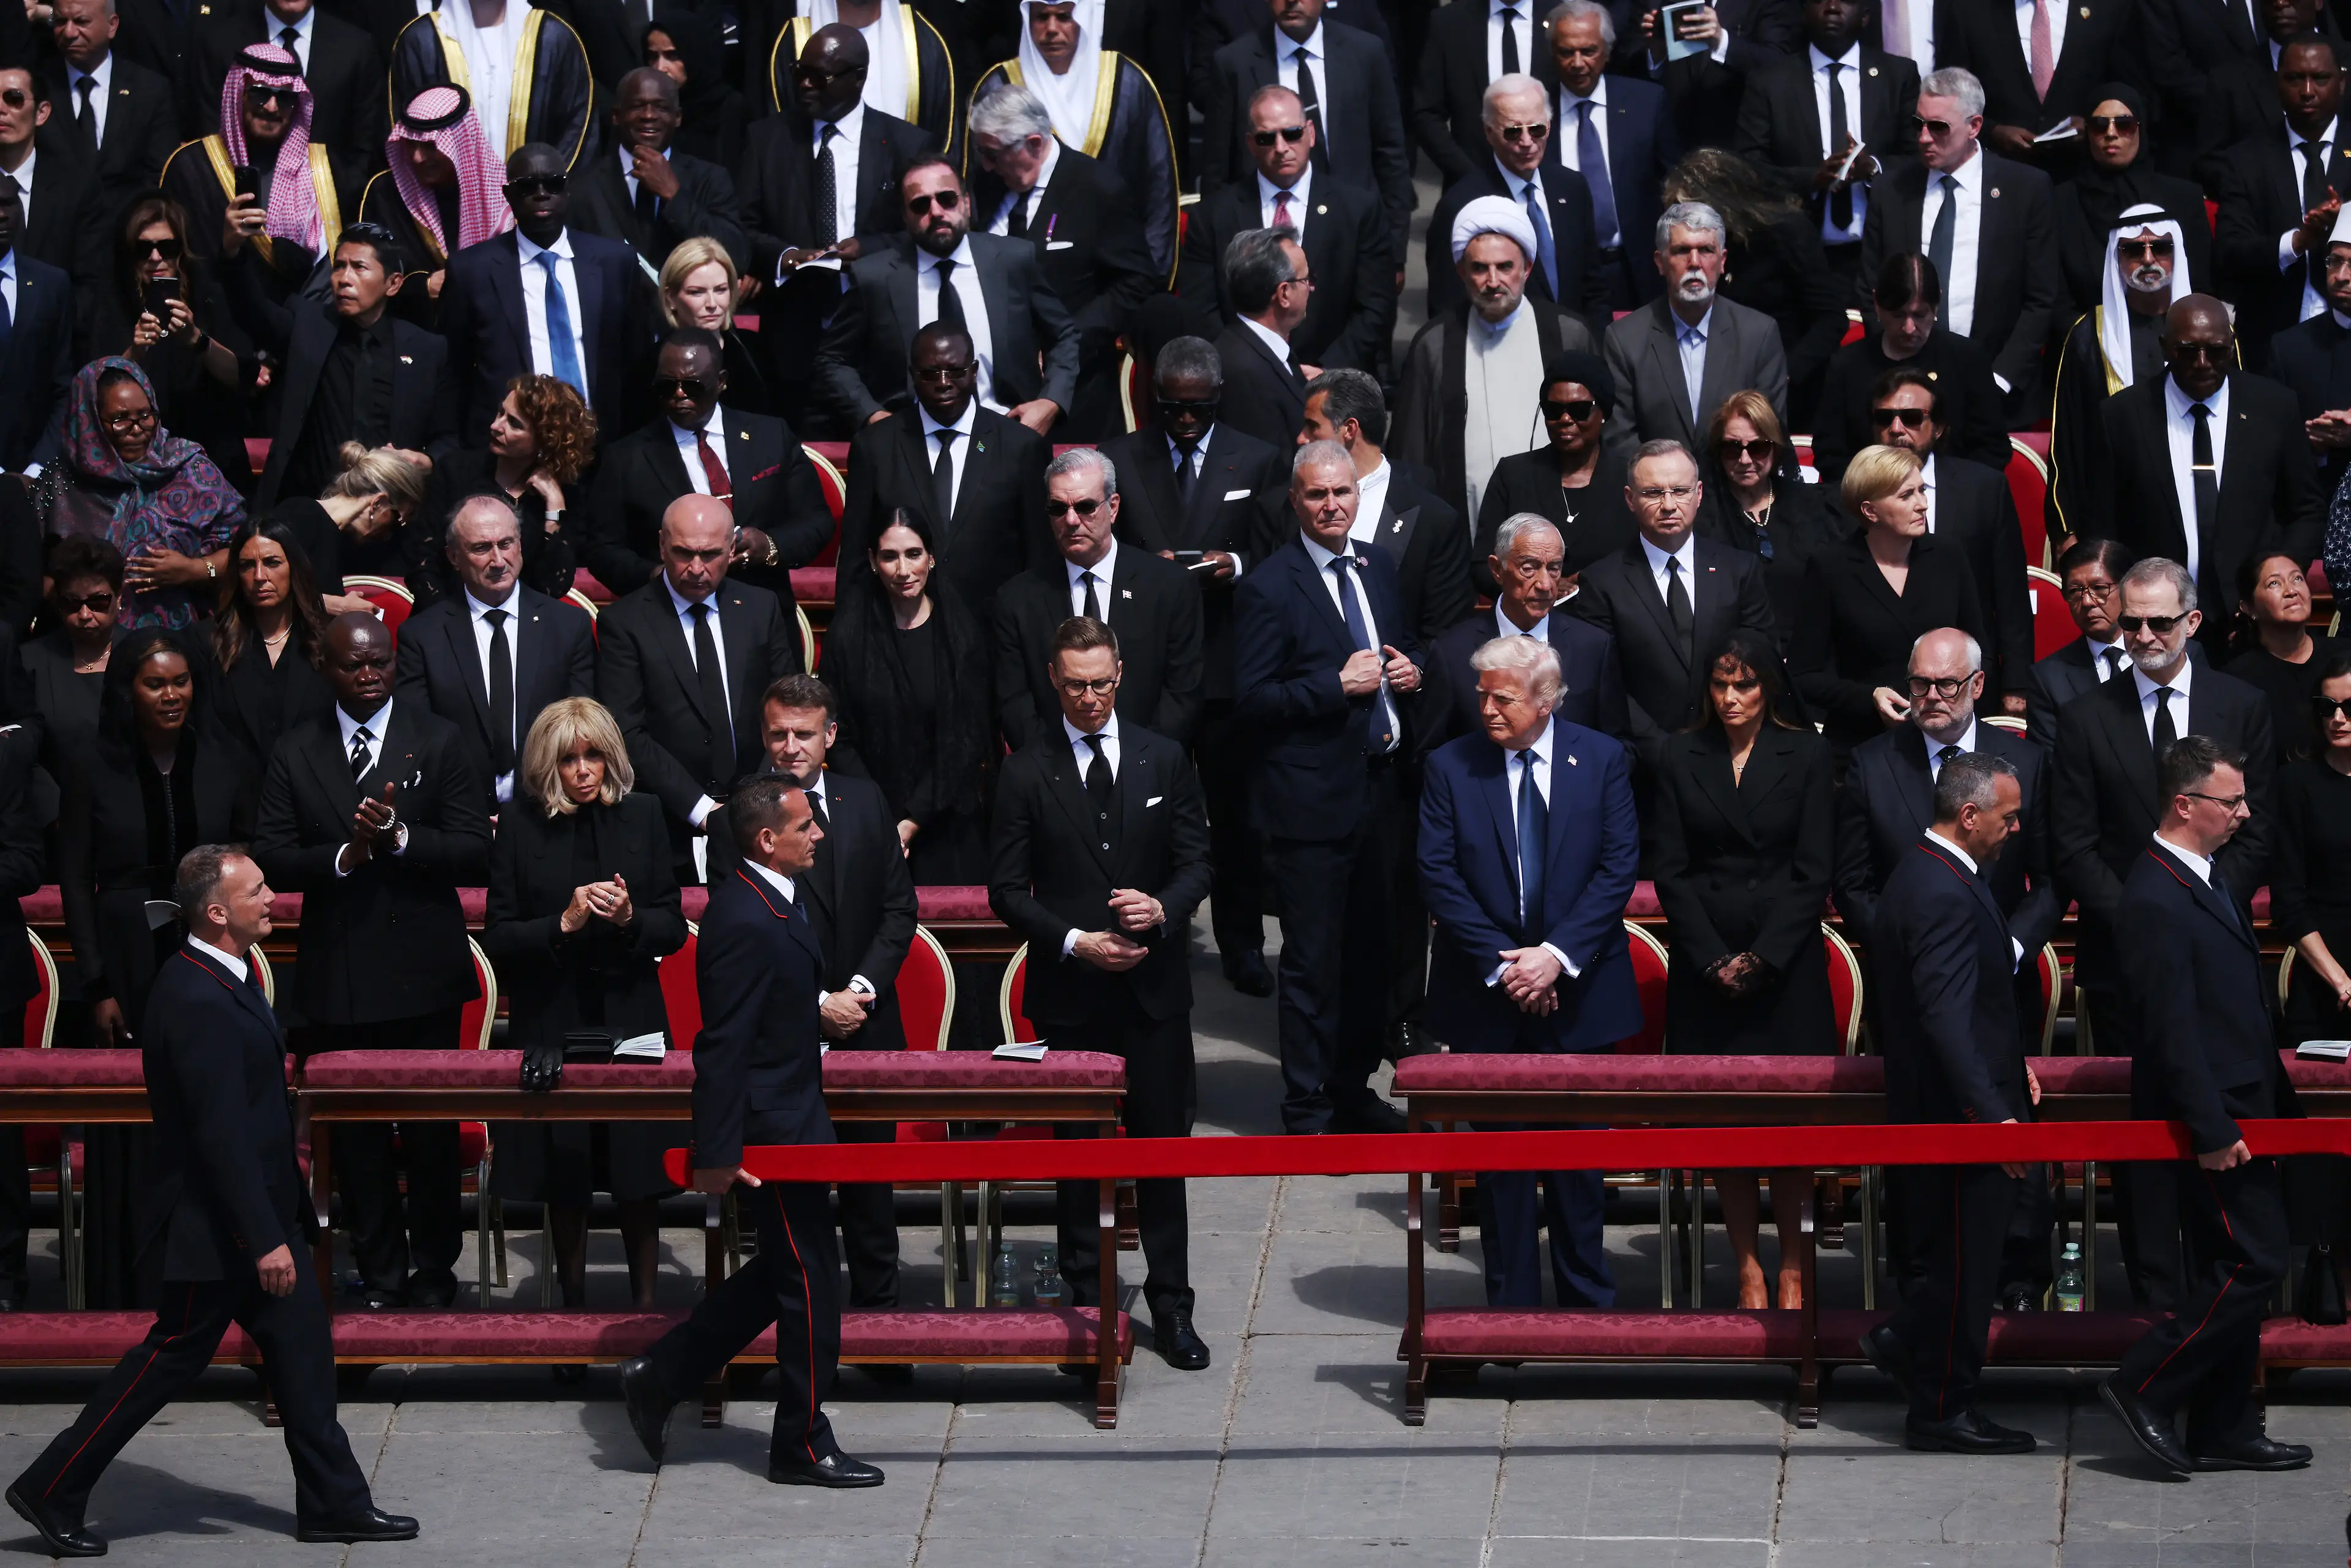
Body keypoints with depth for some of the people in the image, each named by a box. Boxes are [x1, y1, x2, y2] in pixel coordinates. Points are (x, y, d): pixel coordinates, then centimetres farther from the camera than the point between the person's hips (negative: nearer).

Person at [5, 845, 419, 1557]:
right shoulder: (199, 1002, -25)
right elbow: (221, 1134, -26)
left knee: (301, 1351, 11)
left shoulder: (222, 981, 7)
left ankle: (334, 1502, 19)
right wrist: (265, 1240, -24)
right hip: (221, 1226, -10)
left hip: (262, 1210, 10)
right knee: (173, 1356, 1)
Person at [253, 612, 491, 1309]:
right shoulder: (295, 753, 6)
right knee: (356, 1136, 7)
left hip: (422, 971, -1)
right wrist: (344, 855, -17)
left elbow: (475, 853, -4)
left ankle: (434, 1274, 17)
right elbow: (271, 856, -1)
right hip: (338, 978, 1)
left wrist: (399, 838, -18)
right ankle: (380, 1278, 16)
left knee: (433, 1134, 5)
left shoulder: (438, 741, 2)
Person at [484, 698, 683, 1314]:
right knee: (564, 1181, 7)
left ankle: (645, 1304, 17)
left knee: (639, 1181, 4)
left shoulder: (642, 816, 2)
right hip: (551, 1024, -1)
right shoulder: (519, 826, -3)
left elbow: (674, 929, 3)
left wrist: (629, 917, -17)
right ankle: (574, 1305, 21)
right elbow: (497, 940, -5)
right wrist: (563, 923, -19)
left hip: (631, 1021, 1)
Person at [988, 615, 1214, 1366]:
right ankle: (1085, 1302, 17)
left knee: (1163, 1146, 3)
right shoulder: (1027, 773, -2)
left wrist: (1164, 908, -14)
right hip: (1069, 993, -1)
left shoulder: (1163, 759, 4)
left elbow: (1197, 860, 7)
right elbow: (1007, 890, -2)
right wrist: (1075, 942, -14)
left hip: (1154, 988, 1)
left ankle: (1171, 1306, 11)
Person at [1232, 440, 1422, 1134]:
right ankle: (1307, 1111, 7)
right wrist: (1339, 685, -21)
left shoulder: (1380, 567, 10)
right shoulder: (1269, 587, -12)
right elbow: (1251, 699, -15)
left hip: (1382, 785, 7)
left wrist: (1412, 669, 1)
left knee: (1371, 948, 15)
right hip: (1312, 798, -7)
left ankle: (1353, 1090, 28)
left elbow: (1406, 642, 23)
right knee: (1313, 963, -2)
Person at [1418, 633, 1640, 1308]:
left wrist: (1558, 956, -15)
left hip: (1575, 989, 0)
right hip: (1487, 997, 0)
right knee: (1499, 1154, 6)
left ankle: (1588, 1299, 19)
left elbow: (1618, 867, -5)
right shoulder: (1450, 767, -2)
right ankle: (1511, 1304, 14)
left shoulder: (1602, 759, -1)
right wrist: (1501, 964, -13)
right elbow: (1439, 878, -5)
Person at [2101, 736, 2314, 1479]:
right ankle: (2145, 1391, 1)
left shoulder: (2210, 876, 12)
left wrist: (2274, 1100, 16)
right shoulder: (2157, 900, -20)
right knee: (2253, 1264, -9)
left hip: (2241, 1110, 10)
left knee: (2236, 1271, 13)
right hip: (2215, 1117, -10)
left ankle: (2225, 1431, 20)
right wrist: (2212, 1131, -22)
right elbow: (2172, 1028, -22)